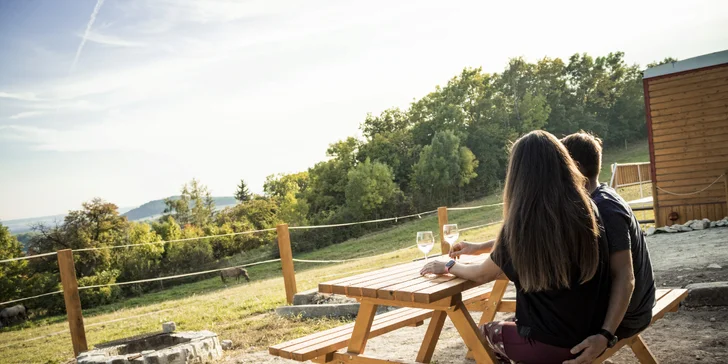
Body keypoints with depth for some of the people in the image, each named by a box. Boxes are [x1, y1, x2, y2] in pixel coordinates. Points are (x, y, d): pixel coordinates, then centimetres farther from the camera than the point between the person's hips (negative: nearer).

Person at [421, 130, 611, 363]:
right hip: (591, 333, 5)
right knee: (507, 327, 29)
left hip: (552, 343, -5)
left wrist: (449, 266, 16)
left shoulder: (522, 223, -20)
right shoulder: (586, 210, -5)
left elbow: (482, 275, -4)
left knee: (486, 333, 23)